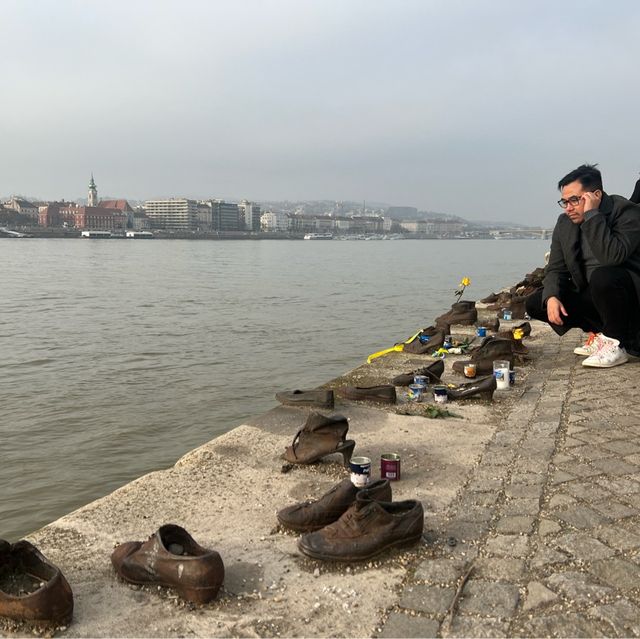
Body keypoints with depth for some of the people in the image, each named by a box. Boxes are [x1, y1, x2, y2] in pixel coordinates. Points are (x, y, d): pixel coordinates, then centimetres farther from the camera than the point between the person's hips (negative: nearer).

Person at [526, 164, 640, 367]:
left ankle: (616, 344, -16)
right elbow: (556, 267, 0)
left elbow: (612, 257, -36)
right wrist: (551, 296, -19)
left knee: (602, 277, -38)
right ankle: (601, 332, 3)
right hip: (589, 295, 7)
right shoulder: (565, 222, 2)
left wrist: (592, 215, -32)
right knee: (535, 303, -7)